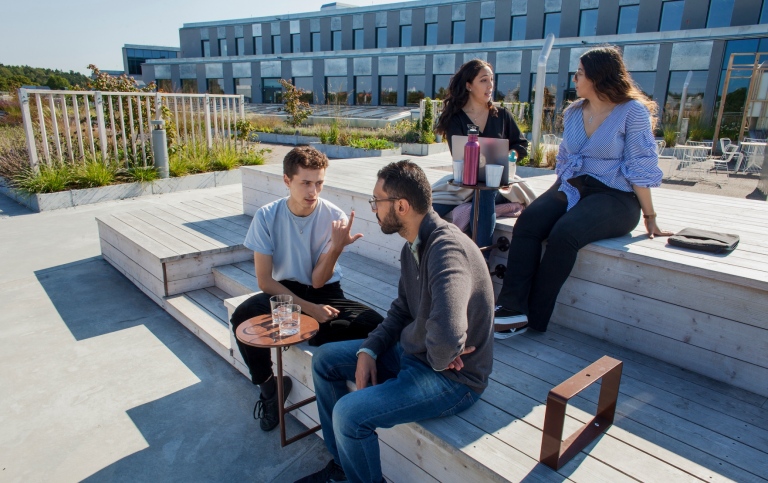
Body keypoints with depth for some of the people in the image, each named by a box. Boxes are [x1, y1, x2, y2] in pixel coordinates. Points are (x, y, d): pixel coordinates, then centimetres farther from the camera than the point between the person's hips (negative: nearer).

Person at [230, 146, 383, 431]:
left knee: (374, 324, -27)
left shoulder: (334, 217, -14)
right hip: (284, 291, 1)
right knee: (242, 318, -30)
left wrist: (336, 248, -34)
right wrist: (308, 308, -21)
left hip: (326, 293, 0)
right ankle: (268, 386, -2)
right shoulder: (267, 216, -13)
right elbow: (264, 280, -12)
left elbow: (318, 281, -15)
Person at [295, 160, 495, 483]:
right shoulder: (412, 246, 3)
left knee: (349, 413, -24)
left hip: (452, 377, -10)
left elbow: (448, 335, -44)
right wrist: (369, 350, -1)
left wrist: (439, 359, -22)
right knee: (325, 360, 10)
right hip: (409, 351, 10)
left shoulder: (446, 249, -30)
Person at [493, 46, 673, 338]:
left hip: (615, 197, -5)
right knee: (528, 221, -25)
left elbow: (641, 168, -6)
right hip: (571, 188, 6)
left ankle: (534, 317, -20)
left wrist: (649, 217, -6)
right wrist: (552, 199, 14)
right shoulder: (574, 112, 13)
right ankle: (513, 308, -29)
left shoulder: (632, 111, -5)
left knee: (565, 232, -33)